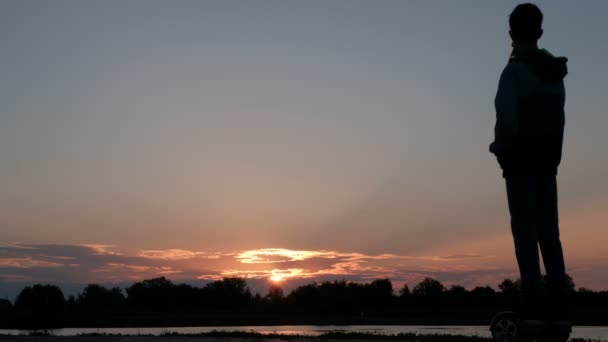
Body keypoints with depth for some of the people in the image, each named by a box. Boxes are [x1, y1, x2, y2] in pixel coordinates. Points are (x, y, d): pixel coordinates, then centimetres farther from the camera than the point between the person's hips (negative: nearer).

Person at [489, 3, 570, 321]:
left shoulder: (514, 71, -10)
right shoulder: (555, 70, 11)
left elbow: (506, 118, -16)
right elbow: (556, 113, 12)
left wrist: (501, 149, -1)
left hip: (521, 159, -6)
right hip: (549, 157, 7)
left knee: (525, 229, -6)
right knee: (549, 229, 9)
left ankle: (534, 298, -9)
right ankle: (558, 296, 6)